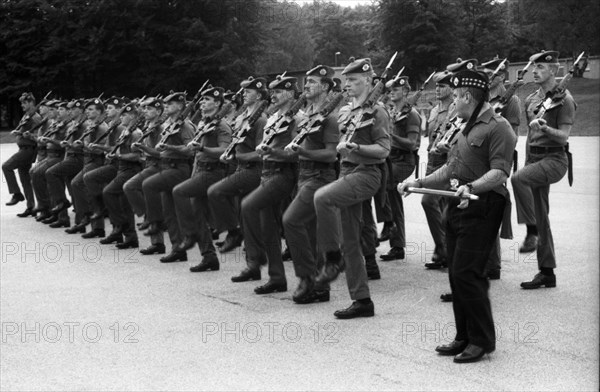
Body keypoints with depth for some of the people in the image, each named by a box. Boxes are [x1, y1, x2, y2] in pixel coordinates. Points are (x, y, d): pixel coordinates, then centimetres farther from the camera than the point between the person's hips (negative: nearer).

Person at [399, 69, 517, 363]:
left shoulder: (498, 128, -9)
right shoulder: (468, 128, 22)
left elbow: (499, 173, -20)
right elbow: (450, 169, 27)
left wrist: (471, 187, -34)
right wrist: (419, 183, 18)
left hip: (481, 209, -9)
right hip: (457, 207, 10)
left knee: (466, 273, -11)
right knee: (456, 273, 10)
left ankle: (482, 340, -1)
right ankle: (464, 337, 19)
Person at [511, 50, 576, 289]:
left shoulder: (564, 99, -7)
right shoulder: (531, 100, 15)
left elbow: (563, 136, -13)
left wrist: (544, 128, -31)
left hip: (554, 159, -7)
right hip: (534, 158, 7)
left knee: (518, 179, -34)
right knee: (541, 216, 7)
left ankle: (532, 231, -22)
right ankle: (547, 273, 13)